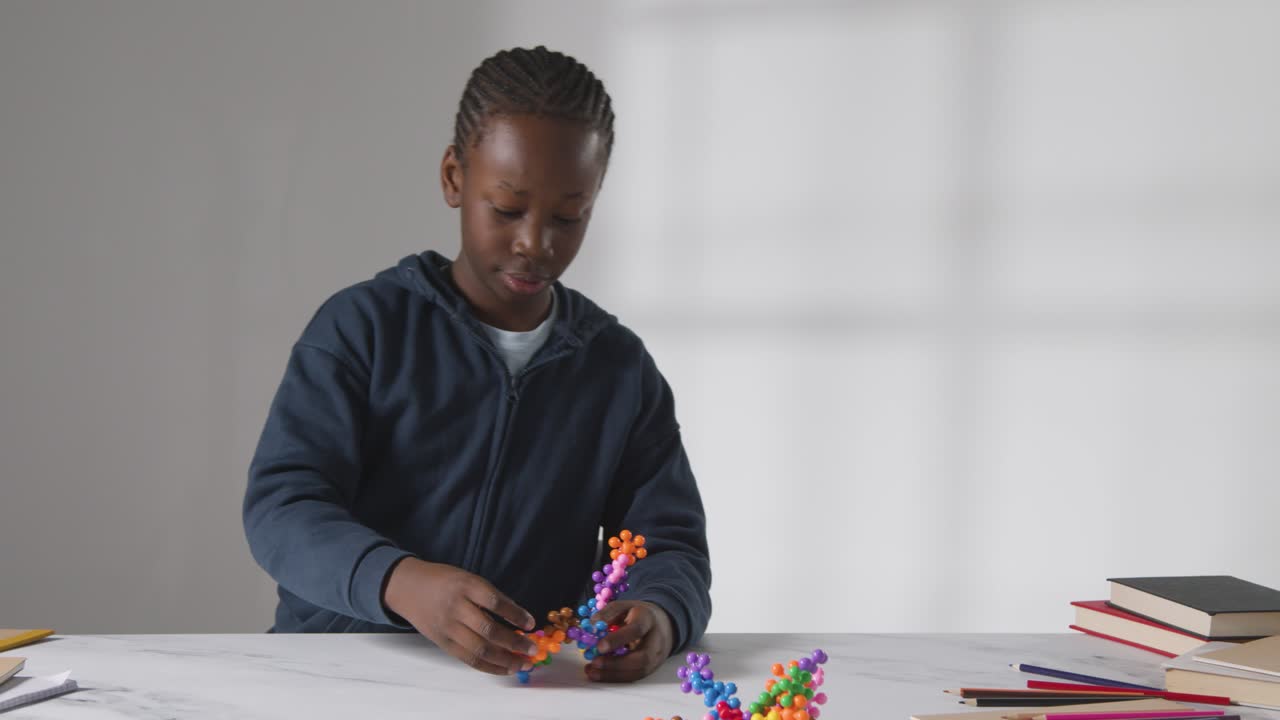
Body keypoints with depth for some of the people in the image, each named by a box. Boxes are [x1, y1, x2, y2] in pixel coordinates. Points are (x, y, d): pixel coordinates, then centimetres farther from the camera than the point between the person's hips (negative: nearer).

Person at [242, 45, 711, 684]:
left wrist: (658, 617, -21)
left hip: (524, 686, 4)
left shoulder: (623, 368, 8)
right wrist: (402, 582, -32)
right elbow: (280, 506, -11)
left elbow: (671, 546, 4)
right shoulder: (362, 326, -2)